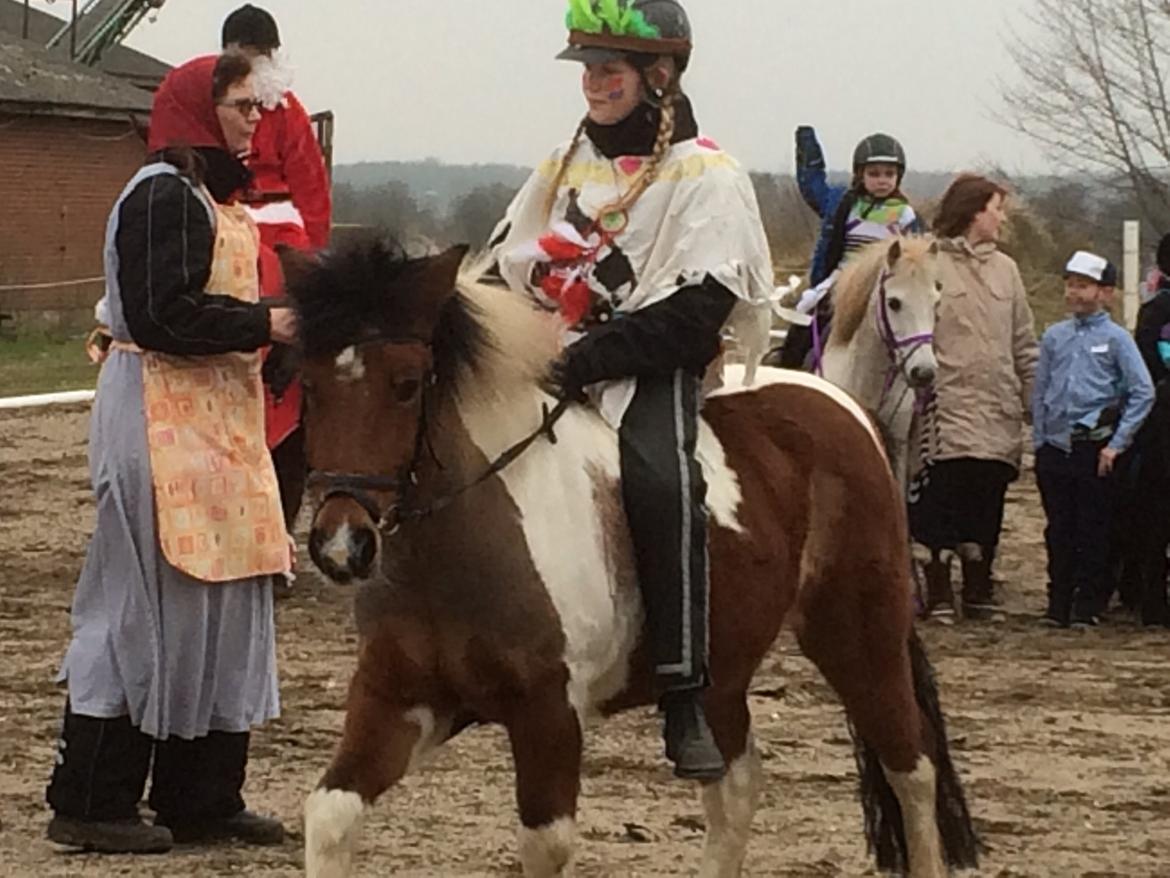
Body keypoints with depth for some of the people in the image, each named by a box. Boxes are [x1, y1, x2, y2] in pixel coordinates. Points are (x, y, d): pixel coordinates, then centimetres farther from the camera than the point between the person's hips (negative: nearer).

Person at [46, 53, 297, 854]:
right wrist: (265, 325, -18)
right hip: (164, 422, -10)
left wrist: (282, 322, 7)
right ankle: (92, 803, 0)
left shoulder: (211, 197, 18)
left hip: (219, 423, 10)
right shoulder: (165, 196, -14)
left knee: (222, 607, 11)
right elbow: (162, 315, -22)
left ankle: (202, 798, 17)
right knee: (147, 606, -6)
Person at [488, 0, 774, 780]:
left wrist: (597, 358, -21)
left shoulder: (706, 175, -4)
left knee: (660, 481, -35)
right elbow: (509, 257, 22)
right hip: (559, 362, 7)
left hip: (653, 370, -7)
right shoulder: (566, 165, 17)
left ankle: (686, 702, -34)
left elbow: (697, 309, -13)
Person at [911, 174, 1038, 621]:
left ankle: (979, 592, 16)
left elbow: (1024, 345, 16)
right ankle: (938, 594, 3)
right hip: (948, 408, -5)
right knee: (942, 502, -5)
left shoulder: (1005, 269, 14)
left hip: (999, 412, 5)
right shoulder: (930, 263, -3)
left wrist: (1036, 403, 10)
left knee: (987, 506, 7)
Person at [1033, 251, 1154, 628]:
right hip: (1055, 448, 4)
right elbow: (1040, 392, 15)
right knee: (1059, 530, 8)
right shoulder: (1054, 337, 9)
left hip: (1094, 448, -4)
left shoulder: (1116, 338, -3)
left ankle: (1087, 606, 9)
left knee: (1092, 530, 1)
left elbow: (1143, 393, -6)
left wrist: (1116, 444, -9)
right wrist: (1039, 440, 7)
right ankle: (1058, 604, 15)